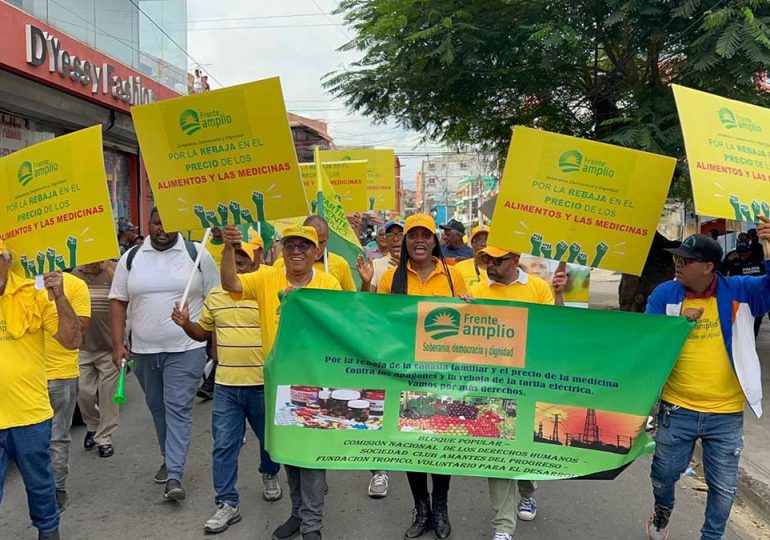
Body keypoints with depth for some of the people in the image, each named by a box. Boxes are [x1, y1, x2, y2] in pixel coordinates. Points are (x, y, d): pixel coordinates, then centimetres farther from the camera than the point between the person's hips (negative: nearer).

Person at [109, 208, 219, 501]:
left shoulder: (197, 254, -3)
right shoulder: (131, 257, 5)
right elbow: (118, 301, 7)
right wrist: (118, 344, -1)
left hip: (185, 349, -4)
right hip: (143, 350, 4)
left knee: (178, 409, -8)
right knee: (157, 408, 16)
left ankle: (174, 475, -6)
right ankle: (169, 458, 34)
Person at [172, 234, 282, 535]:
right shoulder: (215, 294, 5)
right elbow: (203, 333, 16)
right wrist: (185, 323, -3)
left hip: (264, 383, -3)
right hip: (225, 385, 3)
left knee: (269, 438, 17)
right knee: (224, 446, 5)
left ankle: (270, 475, 46)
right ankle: (227, 504, 16)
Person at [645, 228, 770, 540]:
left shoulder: (738, 291, -7)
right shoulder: (665, 294, -5)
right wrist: (680, 321, -20)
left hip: (726, 414, -1)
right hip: (677, 409, 1)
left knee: (724, 486, 12)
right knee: (664, 473, 17)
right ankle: (663, 510, 50)